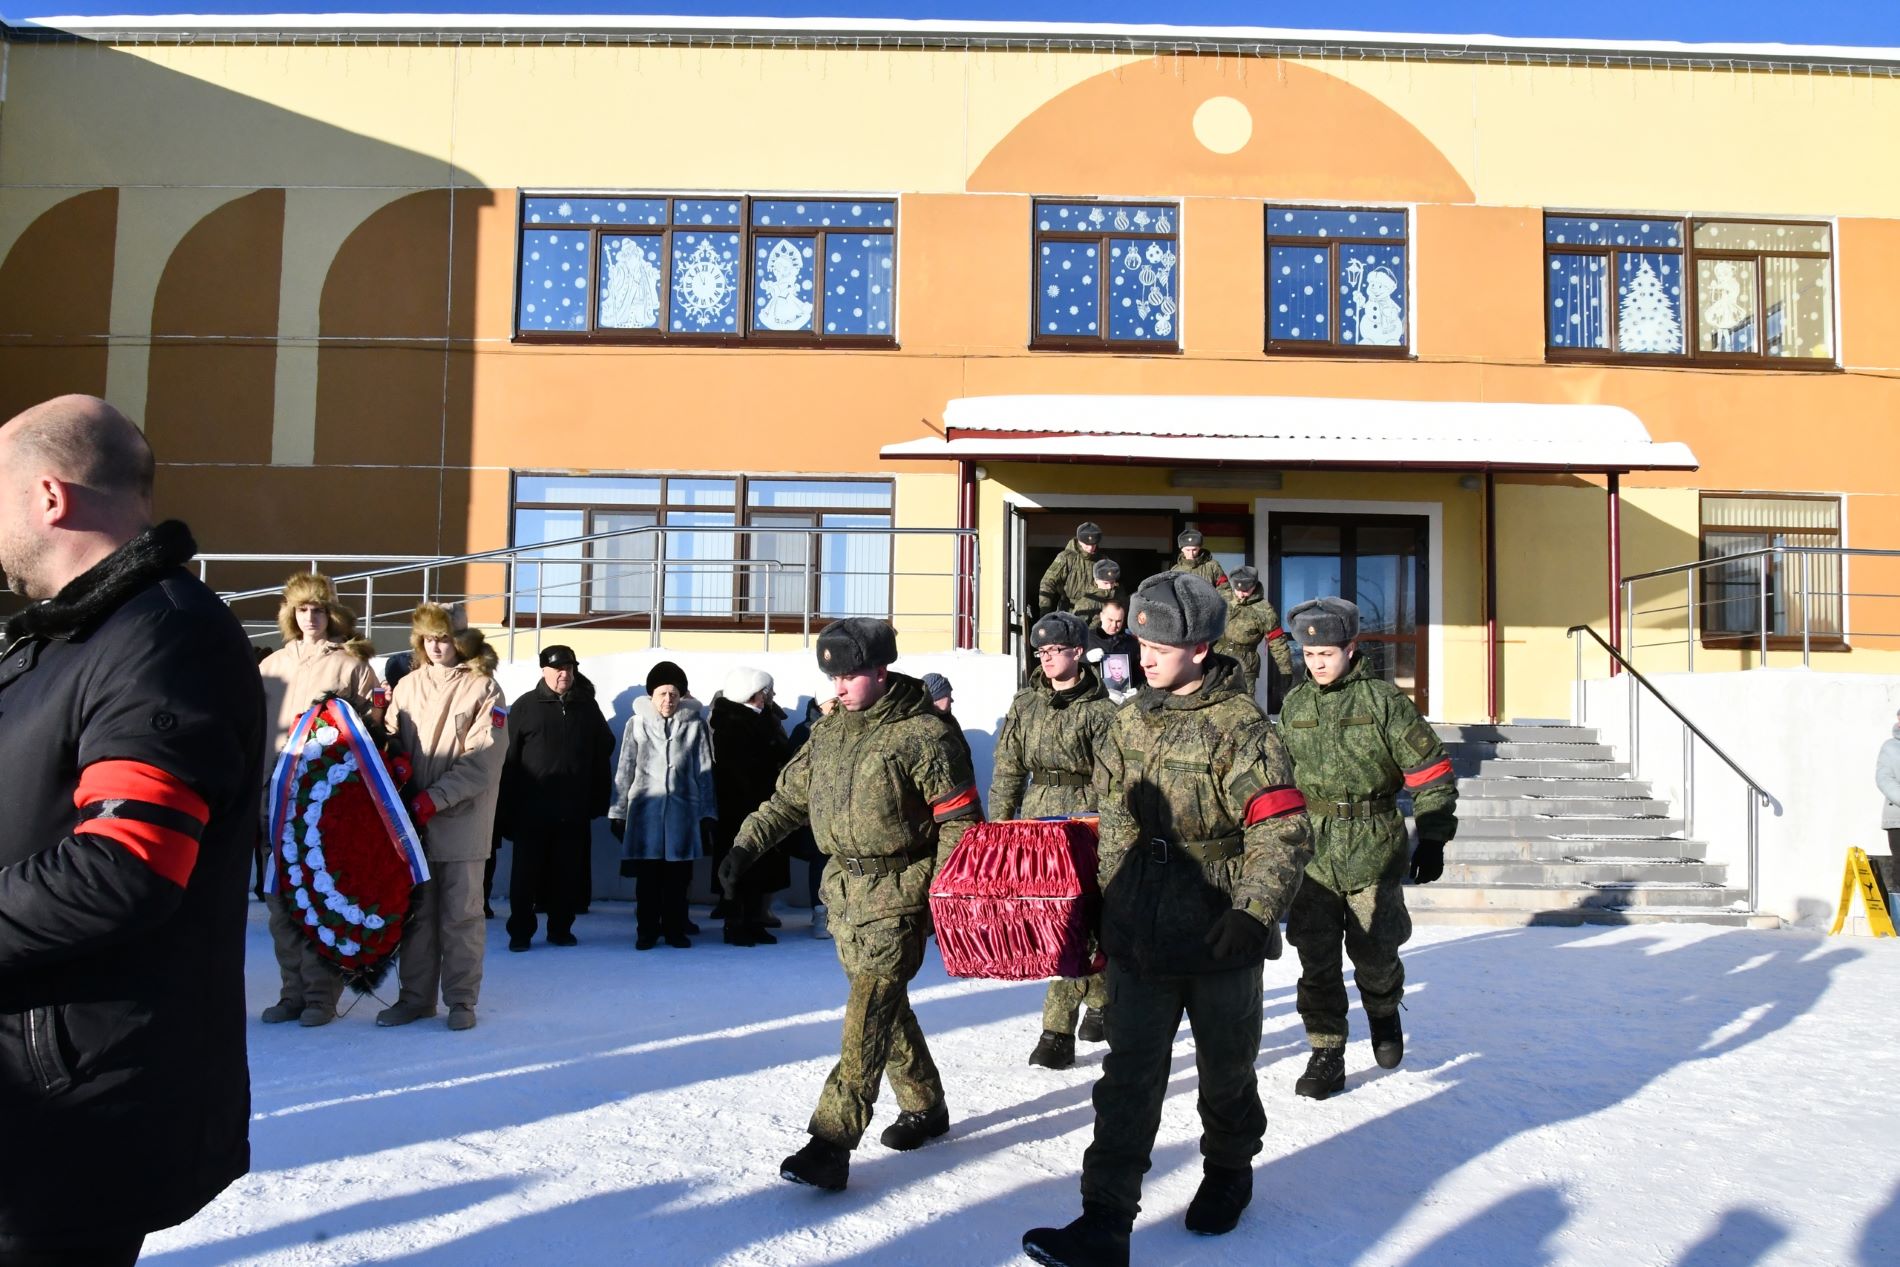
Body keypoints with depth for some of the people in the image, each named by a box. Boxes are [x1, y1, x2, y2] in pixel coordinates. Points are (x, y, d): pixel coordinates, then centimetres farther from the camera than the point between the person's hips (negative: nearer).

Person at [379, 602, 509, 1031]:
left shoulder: (483, 689, -4)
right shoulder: (408, 686, 10)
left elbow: (482, 761, -11)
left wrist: (435, 797, -17)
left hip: (462, 820, -4)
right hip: (412, 819, 4)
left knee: (460, 913, 3)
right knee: (416, 911, 10)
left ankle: (461, 999, 13)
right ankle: (416, 996, 21)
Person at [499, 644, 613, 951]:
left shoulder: (588, 706, 8)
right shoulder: (526, 705, 0)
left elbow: (603, 753, 11)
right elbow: (508, 757, -3)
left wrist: (600, 799, 6)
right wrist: (508, 807, -7)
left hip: (574, 810, 2)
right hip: (532, 808, -2)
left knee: (568, 874, 8)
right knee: (527, 873, 4)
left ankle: (560, 928, 20)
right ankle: (520, 931, 15)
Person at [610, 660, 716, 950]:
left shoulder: (695, 725, 2)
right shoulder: (637, 724, 1)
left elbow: (704, 773, 6)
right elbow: (625, 771, 5)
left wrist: (707, 814, 5)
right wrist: (618, 812, 5)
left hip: (682, 810, 0)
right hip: (645, 809, 0)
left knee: (677, 877, 6)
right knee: (647, 876, 5)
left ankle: (675, 929, 17)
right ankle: (647, 930, 16)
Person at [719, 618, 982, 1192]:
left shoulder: (924, 734, -11)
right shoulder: (828, 731, 10)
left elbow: (959, 821, -10)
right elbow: (789, 796, 17)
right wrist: (746, 845, 6)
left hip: (899, 892, -7)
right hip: (844, 890, 7)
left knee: (870, 1013, -12)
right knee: (884, 1005, 14)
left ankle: (832, 1142, -13)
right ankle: (925, 1106, 31)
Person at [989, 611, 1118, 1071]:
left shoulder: (1100, 710, -7)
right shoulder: (1025, 704, 8)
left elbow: (1109, 784, -8)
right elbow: (1008, 770, 10)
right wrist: (998, 825, 6)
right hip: (1037, 818, 5)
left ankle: (1057, 1032, -7)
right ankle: (1103, 998, 35)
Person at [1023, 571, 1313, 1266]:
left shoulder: (1241, 727, -14)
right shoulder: (1132, 720, 5)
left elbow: (1284, 834, -18)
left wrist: (1254, 914, -30)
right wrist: (1101, 909, 17)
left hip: (1220, 942, -4)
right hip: (1140, 939, 4)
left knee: (1226, 1071, 17)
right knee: (1128, 1079, 1)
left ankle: (1228, 1172, 43)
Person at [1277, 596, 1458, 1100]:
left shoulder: (1383, 700, -6)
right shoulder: (1294, 705, 8)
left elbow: (1431, 773, -2)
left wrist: (1432, 840, -5)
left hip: (1374, 851, -3)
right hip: (1311, 854, 3)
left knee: (1375, 952, 4)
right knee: (1316, 959, 1)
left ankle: (1384, 1012, 36)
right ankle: (1326, 1056, 13)